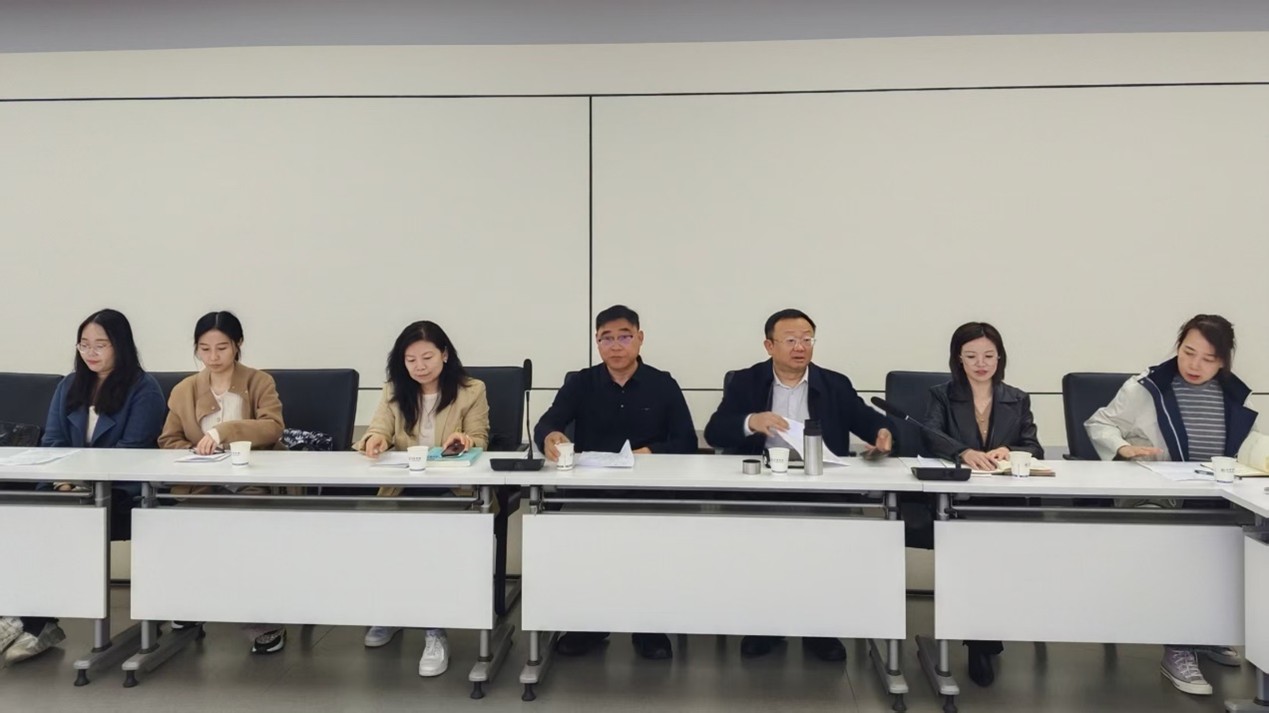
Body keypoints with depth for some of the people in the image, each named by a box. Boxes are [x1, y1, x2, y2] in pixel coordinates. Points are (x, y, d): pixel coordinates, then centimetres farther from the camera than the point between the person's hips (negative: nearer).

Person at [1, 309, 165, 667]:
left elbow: (130, 451, -10)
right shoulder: (70, 385, 17)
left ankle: (31, 621, -14)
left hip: (121, 493, -5)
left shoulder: (144, 389, -3)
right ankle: (37, 621, -21)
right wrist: (63, 477, -10)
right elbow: (52, 441, 11)